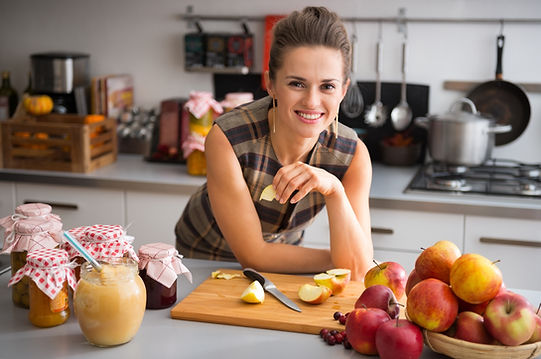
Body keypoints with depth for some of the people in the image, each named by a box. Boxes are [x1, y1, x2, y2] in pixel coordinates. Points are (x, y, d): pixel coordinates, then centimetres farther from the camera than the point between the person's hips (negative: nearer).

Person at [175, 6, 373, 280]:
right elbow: (254, 255, -24)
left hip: (278, 259, 2)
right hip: (204, 258, -2)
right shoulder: (226, 139, -30)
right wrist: (335, 259, -18)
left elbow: (357, 271, -25)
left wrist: (335, 191, -38)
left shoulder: (352, 153, -20)